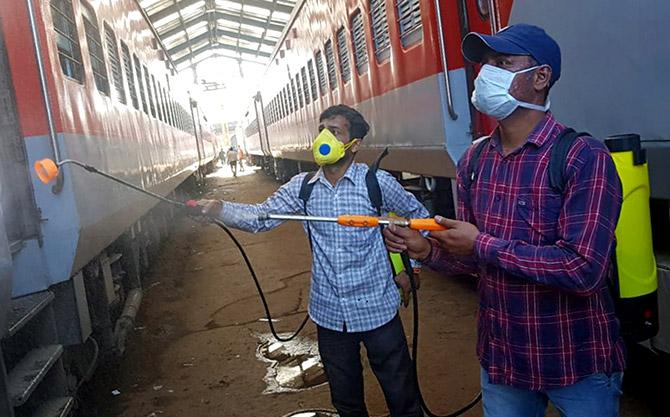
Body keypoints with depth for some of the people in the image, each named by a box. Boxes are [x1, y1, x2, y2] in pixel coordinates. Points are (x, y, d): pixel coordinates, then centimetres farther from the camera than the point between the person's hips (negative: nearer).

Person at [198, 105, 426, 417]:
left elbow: (419, 216, 4)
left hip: (377, 310, -3)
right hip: (329, 313, 3)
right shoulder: (302, 187, -1)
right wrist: (220, 209, -23)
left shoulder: (377, 182, -10)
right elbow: (261, 216, -7)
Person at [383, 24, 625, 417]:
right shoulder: (473, 160, 2)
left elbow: (584, 270, -26)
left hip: (579, 366, -5)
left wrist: (483, 244, -20)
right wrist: (427, 250, -11)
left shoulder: (584, 157, -17)